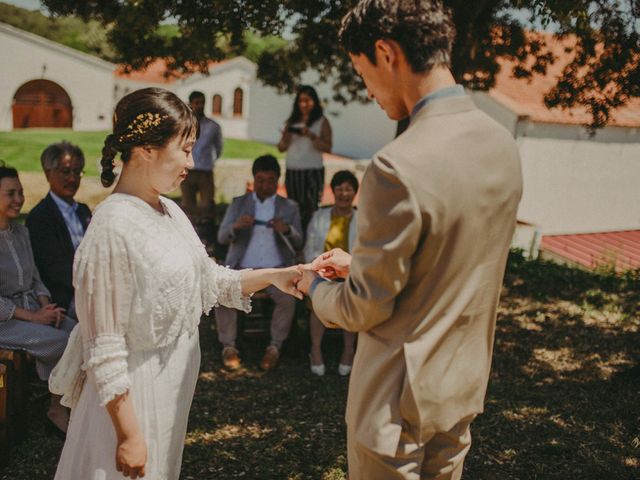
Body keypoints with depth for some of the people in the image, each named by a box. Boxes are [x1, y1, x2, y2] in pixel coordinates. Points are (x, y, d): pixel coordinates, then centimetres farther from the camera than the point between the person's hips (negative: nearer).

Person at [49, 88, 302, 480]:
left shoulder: (171, 212, 3)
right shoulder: (115, 226, -22)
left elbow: (211, 282, 14)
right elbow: (105, 350, -21)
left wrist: (273, 276, 2)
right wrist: (128, 433, -18)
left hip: (174, 382, 8)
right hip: (134, 390, -8)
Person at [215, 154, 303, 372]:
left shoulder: (289, 207, 13)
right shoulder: (238, 203, 13)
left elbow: (298, 243, 8)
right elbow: (222, 238, 5)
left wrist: (287, 230, -16)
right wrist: (235, 226, -19)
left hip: (276, 269, 0)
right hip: (242, 268, 1)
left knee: (288, 299, -30)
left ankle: (275, 347, -9)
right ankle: (228, 346, -7)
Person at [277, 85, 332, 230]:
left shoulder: (322, 122, 2)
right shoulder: (291, 122, 13)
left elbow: (327, 147, -8)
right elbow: (281, 148, 13)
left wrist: (312, 136, -21)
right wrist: (285, 139, -8)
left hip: (313, 171, -4)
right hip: (292, 171, 4)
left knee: (310, 209, -11)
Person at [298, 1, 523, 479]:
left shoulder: (399, 167, -29)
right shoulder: (503, 145, -3)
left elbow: (365, 308, -19)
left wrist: (317, 287, 2)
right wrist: (362, 264, 11)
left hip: (401, 399, -7)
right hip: (464, 386, 7)